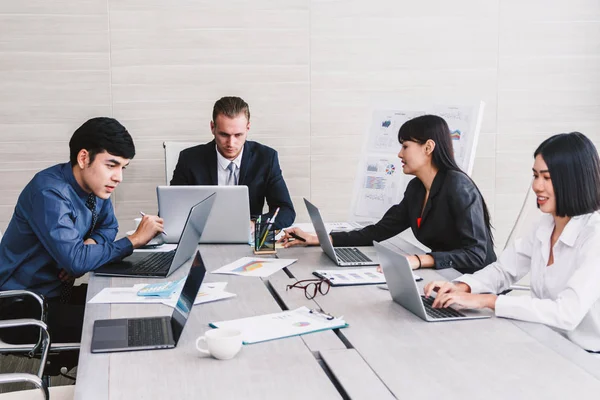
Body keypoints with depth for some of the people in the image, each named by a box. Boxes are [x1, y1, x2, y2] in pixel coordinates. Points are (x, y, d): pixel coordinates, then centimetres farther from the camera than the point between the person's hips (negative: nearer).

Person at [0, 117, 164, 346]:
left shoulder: (96, 184, -1)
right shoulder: (49, 192, -25)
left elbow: (108, 226, 16)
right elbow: (76, 262, -32)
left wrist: (90, 244, -8)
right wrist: (134, 240, -23)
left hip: (58, 293, 8)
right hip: (20, 308, -8)